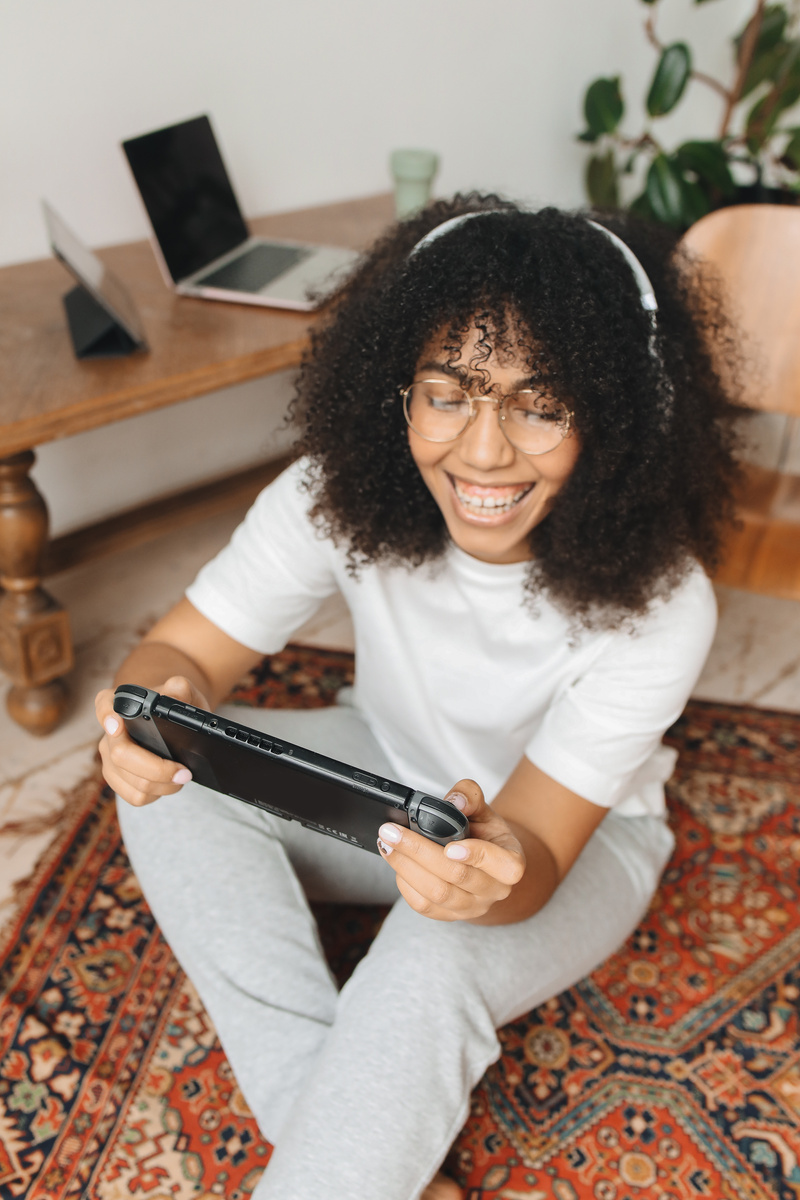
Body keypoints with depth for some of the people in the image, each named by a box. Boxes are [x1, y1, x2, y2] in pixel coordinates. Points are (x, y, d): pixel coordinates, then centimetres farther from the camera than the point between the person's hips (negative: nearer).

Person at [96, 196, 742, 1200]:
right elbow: (183, 647, -19)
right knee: (174, 782, -22)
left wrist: (493, 871, -55)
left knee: (434, 961, -36)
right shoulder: (340, 495, -24)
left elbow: (536, 855, -30)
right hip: (395, 777, 4)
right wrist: (155, 703, -44)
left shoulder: (657, 602, -31)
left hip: (572, 836, -3)